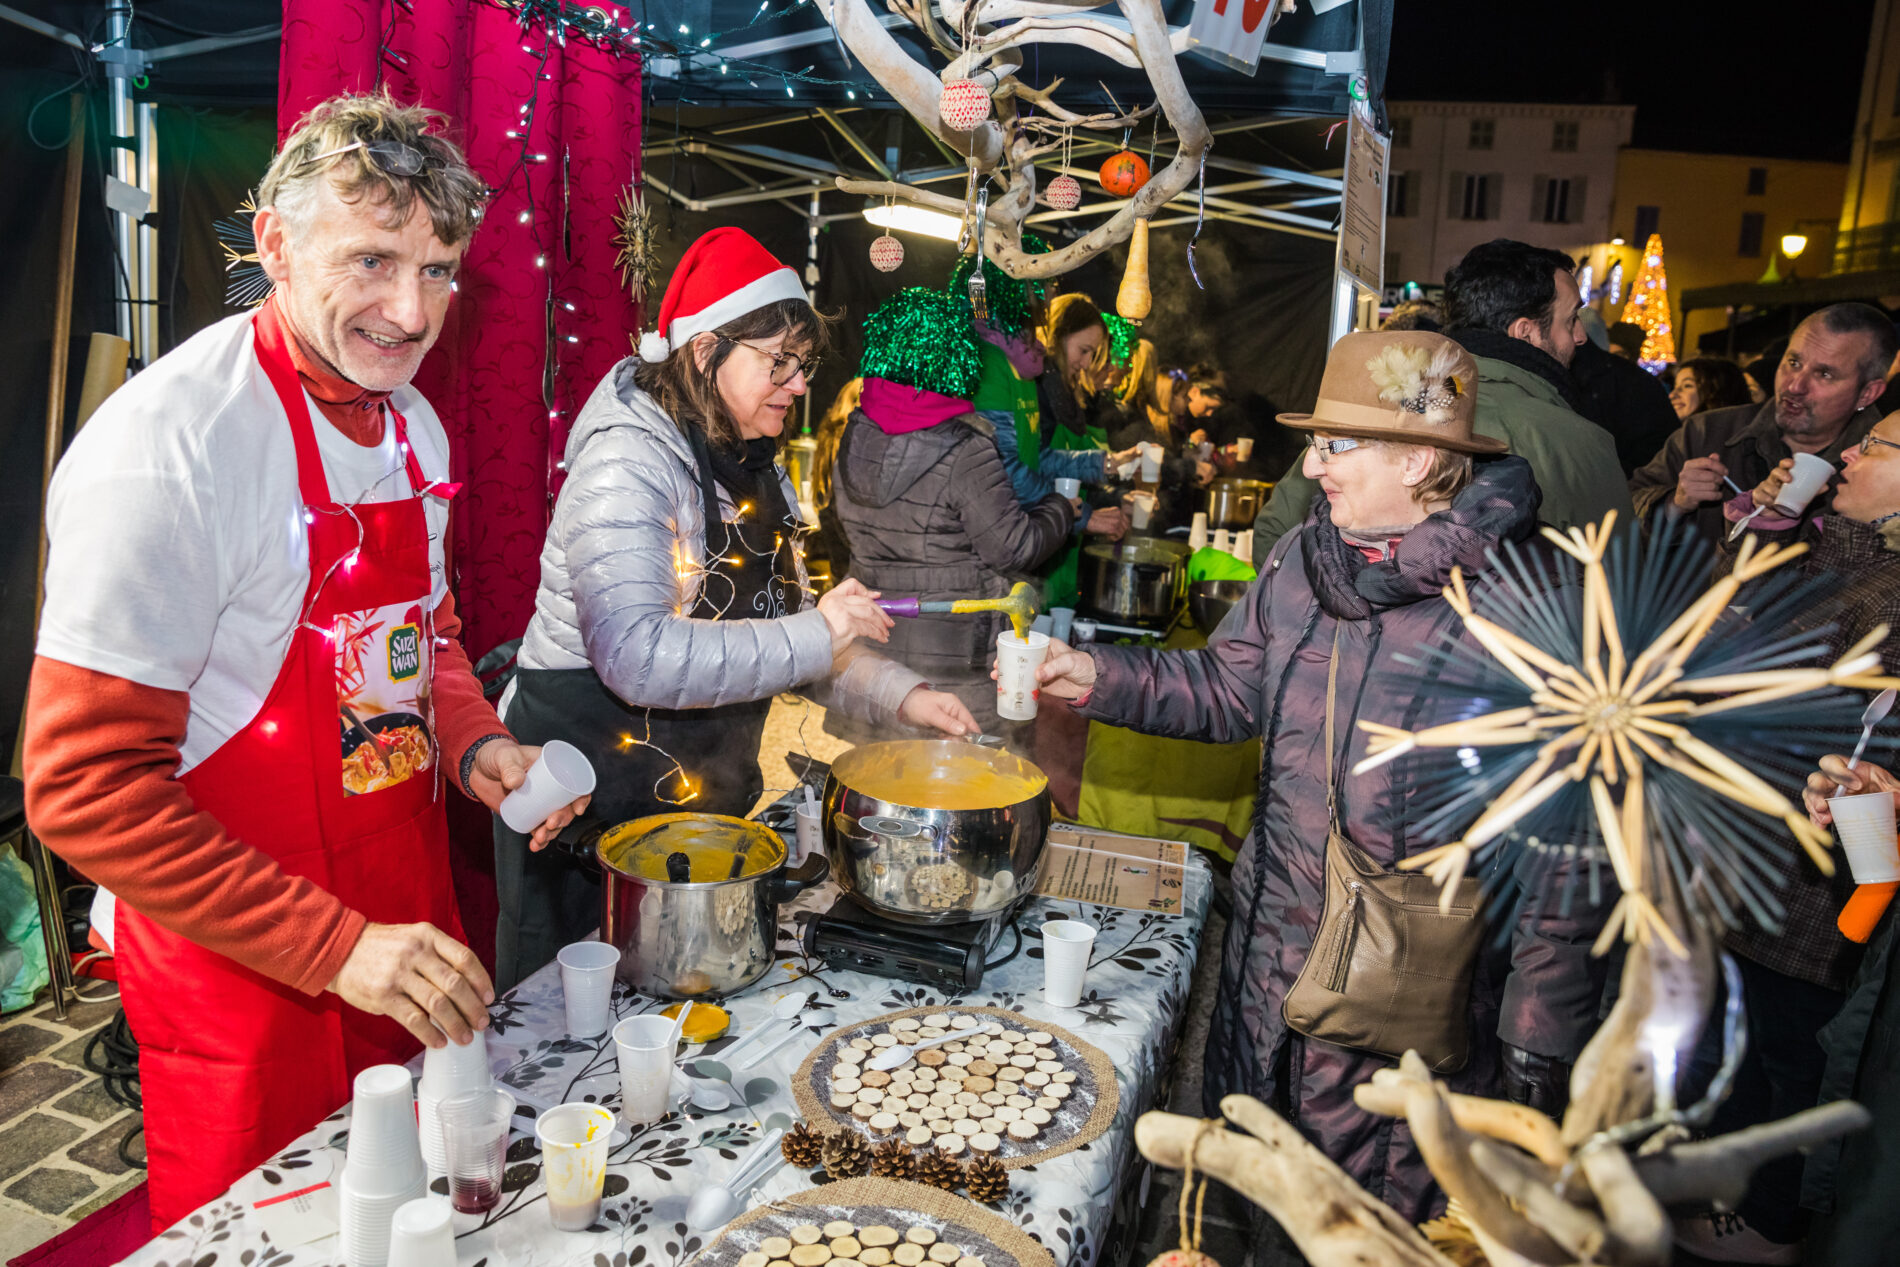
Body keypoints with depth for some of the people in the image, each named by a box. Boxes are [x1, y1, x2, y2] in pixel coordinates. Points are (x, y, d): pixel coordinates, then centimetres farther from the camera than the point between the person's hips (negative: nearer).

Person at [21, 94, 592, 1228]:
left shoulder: (413, 426, 4)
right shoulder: (168, 448, -22)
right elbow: (87, 790, -21)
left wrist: (475, 747, -4)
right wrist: (336, 947, -25)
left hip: (409, 938, 7)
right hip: (247, 979, -7)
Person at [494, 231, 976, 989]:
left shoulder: (755, 471, 9)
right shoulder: (627, 465, -20)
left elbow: (774, 626, 12)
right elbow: (636, 657, -33)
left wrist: (897, 694, -3)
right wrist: (816, 635, -29)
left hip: (702, 796, 8)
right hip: (593, 800, -8)